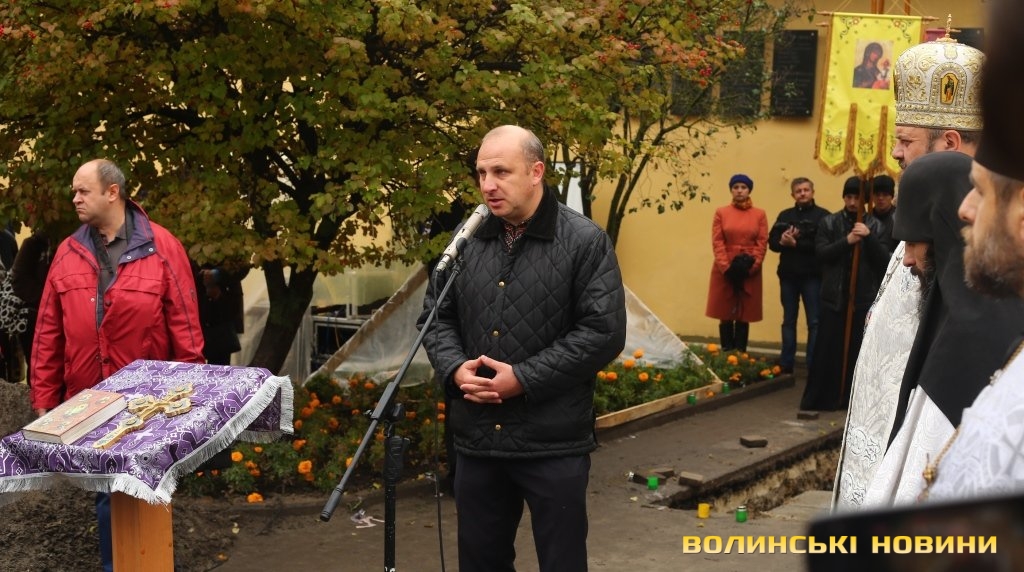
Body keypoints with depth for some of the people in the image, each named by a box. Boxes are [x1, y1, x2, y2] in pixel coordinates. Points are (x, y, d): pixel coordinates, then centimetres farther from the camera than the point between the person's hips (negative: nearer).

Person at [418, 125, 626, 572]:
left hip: (554, 443, -5)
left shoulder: (584, 242, -8)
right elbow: (435, 316, 14)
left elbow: (604, 331, -13)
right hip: (476, 438, 5)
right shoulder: (465, 240, 7)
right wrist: (454, 367, -7)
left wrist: (525, 379, -17)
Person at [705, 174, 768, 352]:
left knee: (744, 316, 2)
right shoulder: (721, 212, 5)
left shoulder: (759, 214, 6)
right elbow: (717, 242, -1)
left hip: (749, 272, 0)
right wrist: (726, 267, -12)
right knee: (725, 315, 2)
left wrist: (751, 267, -11)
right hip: (724, 271, 0)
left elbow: (762, 243, 0)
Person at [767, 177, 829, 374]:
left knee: (814, 322, 0)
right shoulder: (785, 216, 13)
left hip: (812, 276, -5)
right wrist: (782, 241, -15)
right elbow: (772, 242, 6)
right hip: (788, 275, 5)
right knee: (788, 321, 11)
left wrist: (796, 244, -18)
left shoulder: (822, 216, -4)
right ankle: (786, 364, 17)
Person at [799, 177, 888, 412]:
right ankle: (820, 399, 6)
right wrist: (846, 241, -18)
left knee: (859, 350, 2)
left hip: (864, 298, 0)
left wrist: (869, 237, -19)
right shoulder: (829, 222, 6)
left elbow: (884, 260, -4)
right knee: (827, 349, -1)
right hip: (834, 297, 0)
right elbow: (821, 253, -5)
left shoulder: (875, 226, 4)